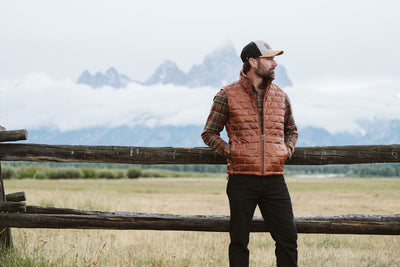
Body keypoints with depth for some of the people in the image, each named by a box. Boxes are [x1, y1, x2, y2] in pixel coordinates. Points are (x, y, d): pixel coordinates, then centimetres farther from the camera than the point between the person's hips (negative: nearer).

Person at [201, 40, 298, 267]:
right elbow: (209, 133, 6)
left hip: (274, 179, 3)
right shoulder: (227, 96, 0)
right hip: (242, 180, -3)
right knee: (239, 240, 4)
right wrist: (230, 152, -7)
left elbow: (291, 130, 26)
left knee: (288, 237, 1)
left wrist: (288, 150, 7)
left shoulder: (281, 96, 12)